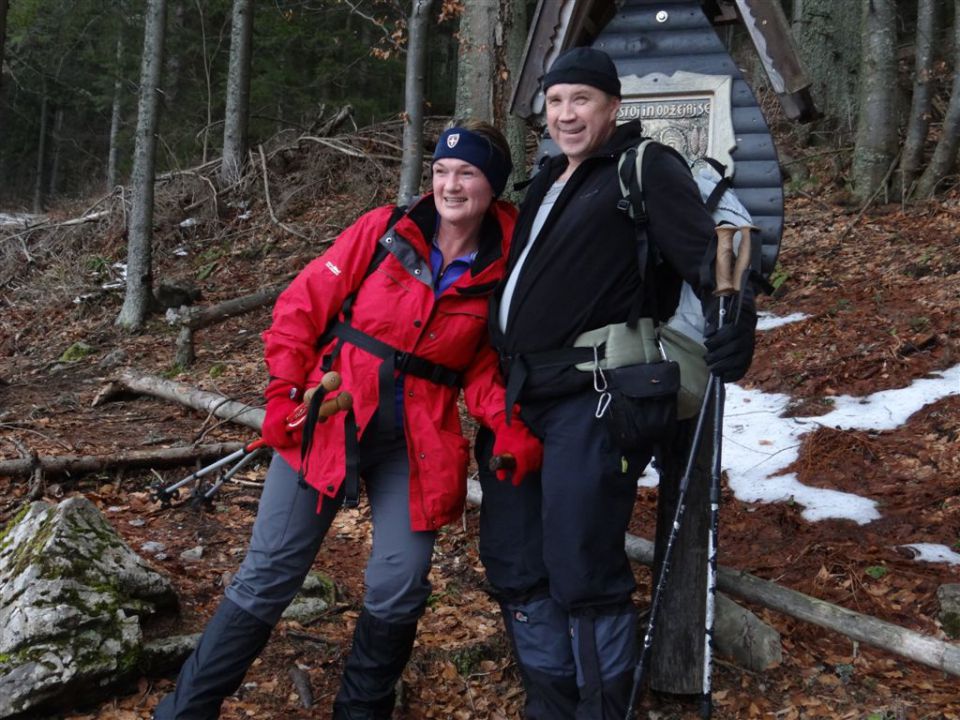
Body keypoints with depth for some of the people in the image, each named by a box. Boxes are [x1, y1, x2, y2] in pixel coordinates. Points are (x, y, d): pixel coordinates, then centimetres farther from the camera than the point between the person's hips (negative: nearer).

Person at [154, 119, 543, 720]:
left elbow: (485, 368, 4)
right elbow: (303, 306, 1)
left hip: (416, 445, 1)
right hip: (327, 423, -1)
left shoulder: (503, 272, 0)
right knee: (269, 576, 2)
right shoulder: (385, 231, -2)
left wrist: (511, 428, -14)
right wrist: (286, 392, -6)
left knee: (399, 592, -2)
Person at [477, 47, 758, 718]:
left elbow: (703, 254, -15)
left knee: (581, 574, -8)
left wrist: (734, 322, -30)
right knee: (513, 565, 12)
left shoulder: (647, 168, -3)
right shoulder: (550, 181, 21)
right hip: (517, 391, 9)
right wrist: (499, 376, 24)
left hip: (589, 396, -8)